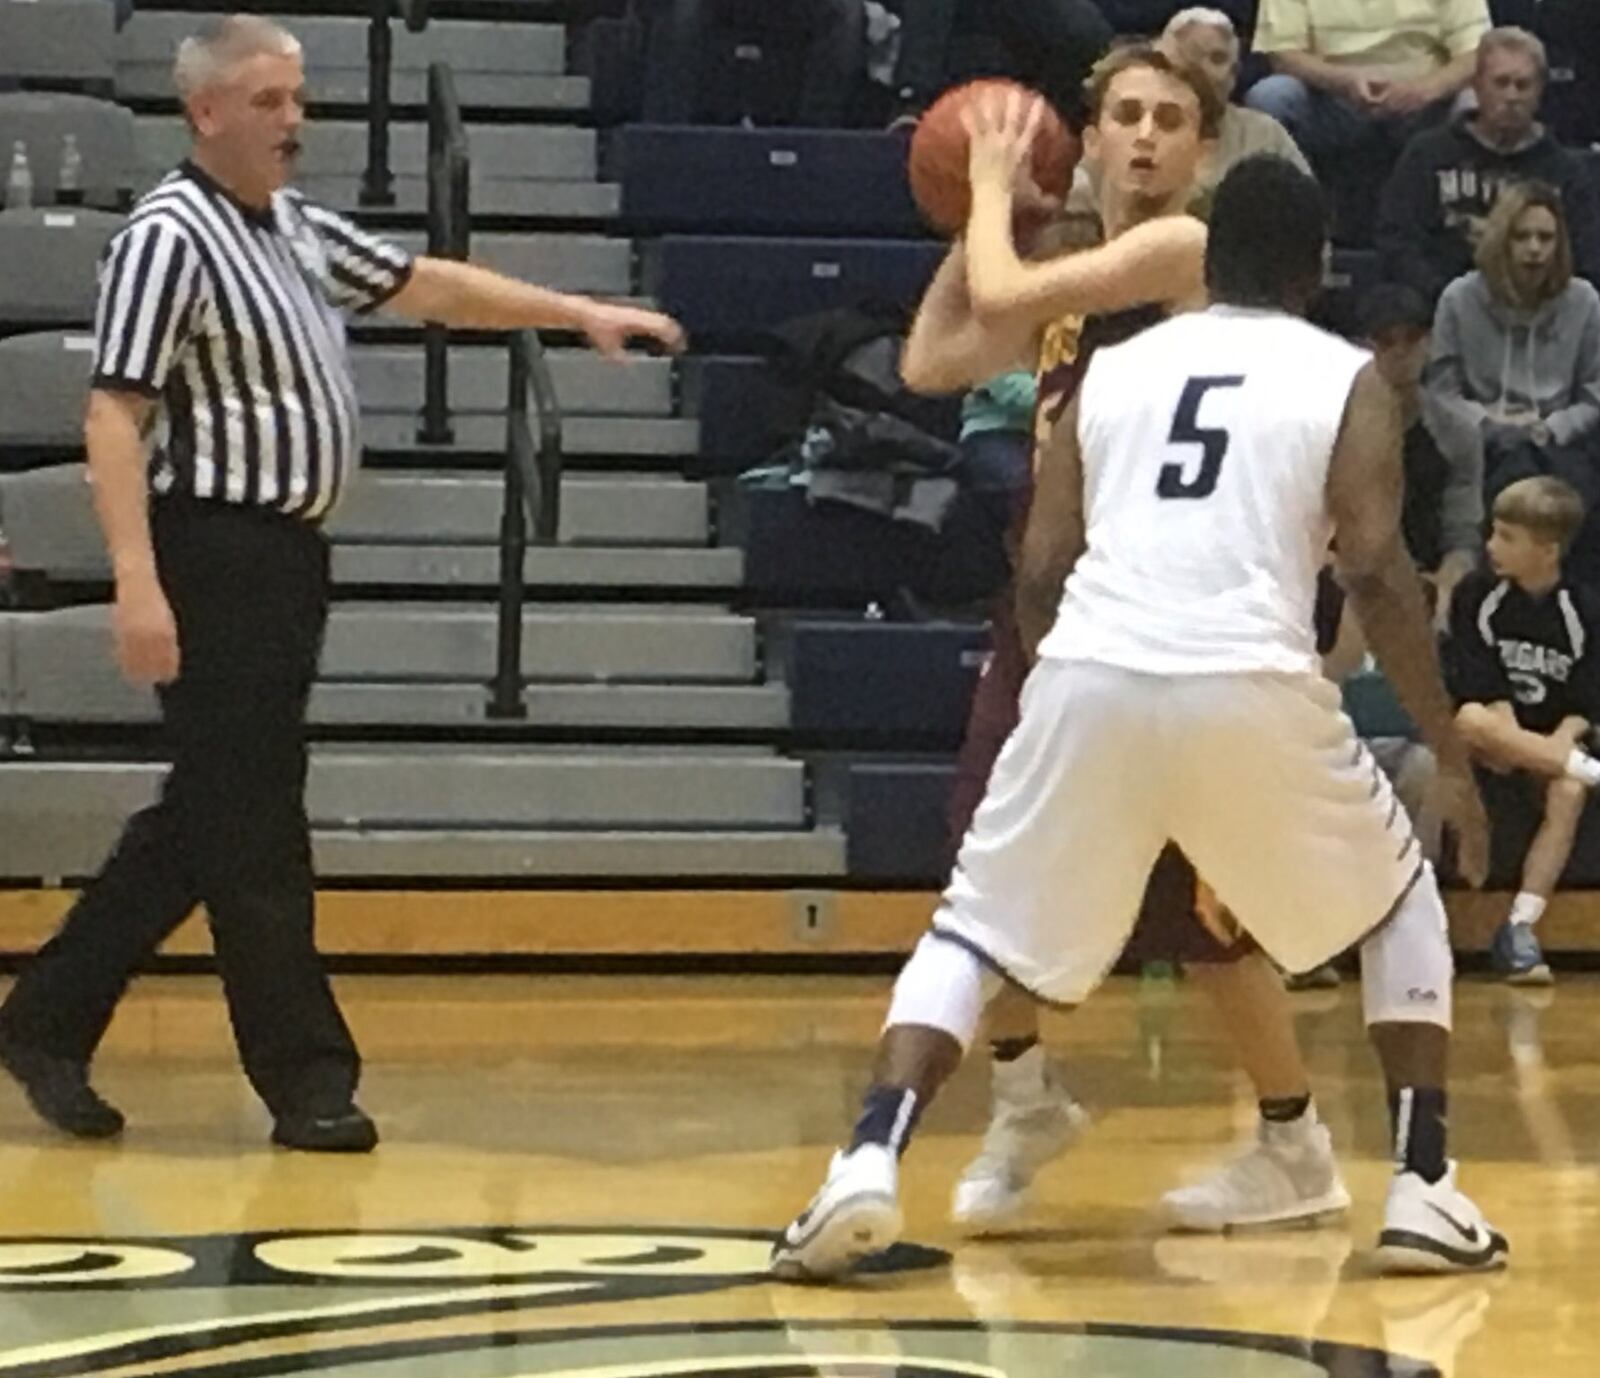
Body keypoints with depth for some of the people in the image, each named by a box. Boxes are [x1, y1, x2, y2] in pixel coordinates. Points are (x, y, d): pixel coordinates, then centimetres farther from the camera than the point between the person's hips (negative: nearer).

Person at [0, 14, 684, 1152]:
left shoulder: (297, 227, 15)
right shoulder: (170, 238, -12)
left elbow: (429, 286, 24)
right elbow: (114, 415, -17)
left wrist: (577, 313, 17)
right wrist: (137, 584, -25)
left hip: (287, 559, 10)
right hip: (216, 558, -10)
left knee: (202, 822, 14)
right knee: (254, 832, -2)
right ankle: (308, 1079, 4)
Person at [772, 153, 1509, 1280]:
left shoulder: (1114, 369, 21)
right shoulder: (1348, 380, 12)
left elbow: (1040, 574, 16)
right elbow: (1375, 572, 0)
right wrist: (1451, 755, 5)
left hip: (1091, 678, 2)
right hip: (1252, 688, -2)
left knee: (974, 933, 17)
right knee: (1402, 903, 24)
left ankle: (873, 1160, -6)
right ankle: (1424, 1188, 15)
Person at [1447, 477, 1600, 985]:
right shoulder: (1476, 597, -4)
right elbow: (1478, 688, -9)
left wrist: (1558, 744, -22)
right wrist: (1512, 735, -24)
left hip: (1556, 744, 0)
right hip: (1497, 742, 0)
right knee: (1469, 721, -35)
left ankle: (1519, 926, -35)